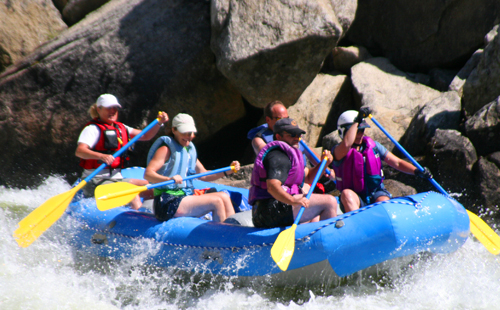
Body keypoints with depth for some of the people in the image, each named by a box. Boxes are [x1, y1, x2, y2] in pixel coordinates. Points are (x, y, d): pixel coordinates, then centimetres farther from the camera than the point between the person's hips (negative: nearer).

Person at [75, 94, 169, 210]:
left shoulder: (121, 128, 16)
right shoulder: (93, 129, -8)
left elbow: (145, 136, 14)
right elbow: (79, 151, -24)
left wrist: (159, 123, -3)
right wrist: (101, 156, -42)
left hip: (117, 178, 9)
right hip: (96, 181, -9)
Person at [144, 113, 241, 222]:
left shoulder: (189, 150, 17)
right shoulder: (166, 149, -10)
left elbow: (203, 175, 21)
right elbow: (147, 174, -22)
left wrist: (227, 171, 8)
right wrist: (168, 179, -40)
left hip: (185, 197, 9)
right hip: (168, 204, -9)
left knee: (224, 197, 0)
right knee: (216, 202, -17)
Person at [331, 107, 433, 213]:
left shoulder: (373, 146, 8)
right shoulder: (338, 151, -6)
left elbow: (397, 163, 5)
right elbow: (346, 144, -33)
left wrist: (416, 171, -12)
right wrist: (357, 121, -25)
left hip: (377, 193, 3)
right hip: (355, 200, -3)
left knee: (384, 201, -30)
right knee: (347, 194, -35)